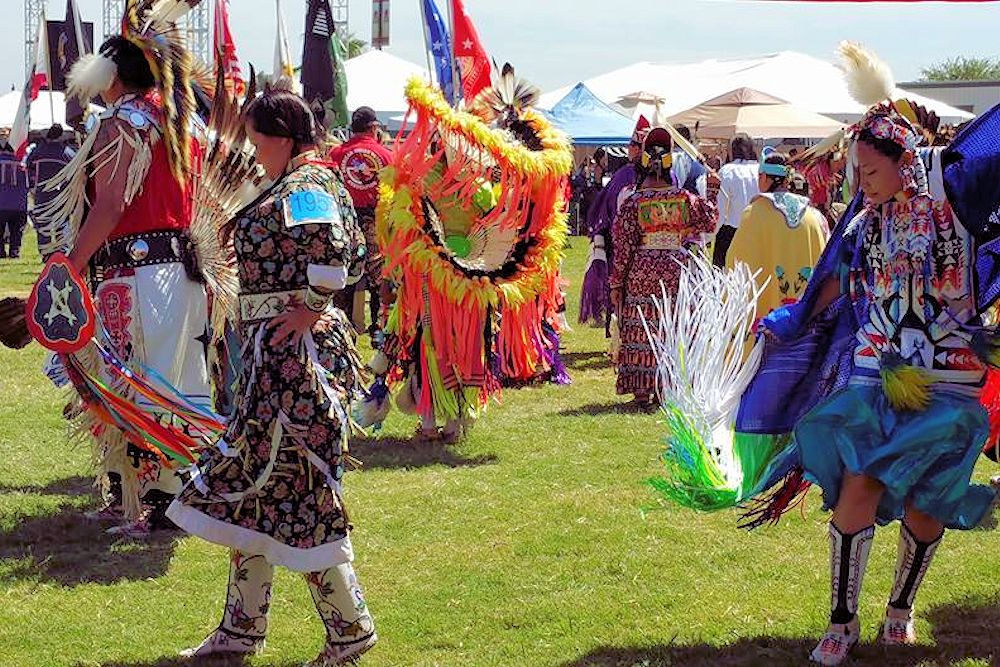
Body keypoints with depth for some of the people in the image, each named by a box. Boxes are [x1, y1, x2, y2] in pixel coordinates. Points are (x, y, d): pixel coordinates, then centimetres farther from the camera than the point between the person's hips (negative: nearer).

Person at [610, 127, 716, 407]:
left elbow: (623, 247, -6)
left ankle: (643, 389, 4)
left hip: (642, 272, -2)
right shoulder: (684, 198, -2)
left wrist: (617, 283, 0)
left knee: (641, 331, 4)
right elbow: (709, 220, 13)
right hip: (677, 268, 2)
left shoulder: (633, 203, -8)